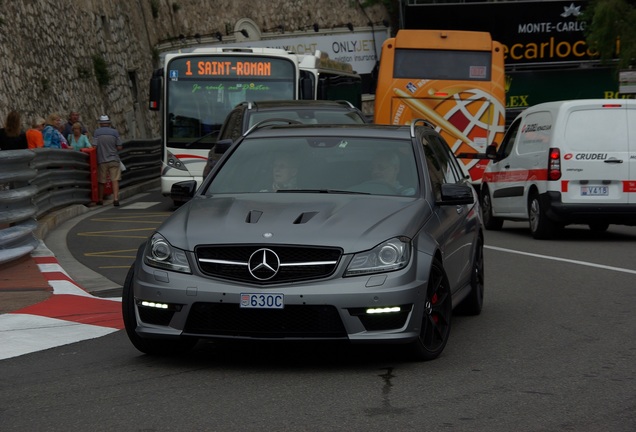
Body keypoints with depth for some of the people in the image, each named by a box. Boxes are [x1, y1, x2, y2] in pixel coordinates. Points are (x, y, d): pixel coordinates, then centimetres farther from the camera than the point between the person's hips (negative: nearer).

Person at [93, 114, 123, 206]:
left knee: (101, 181, 11)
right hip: (114, 160, 0)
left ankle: (100, 200, 21)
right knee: (115, 180, -2)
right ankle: (116, 198, -14)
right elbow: (119, 147, 0)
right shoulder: (114, 132, -1)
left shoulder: (96, 132, -3)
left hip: (101, 160, 0)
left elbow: (94, 147, -8)